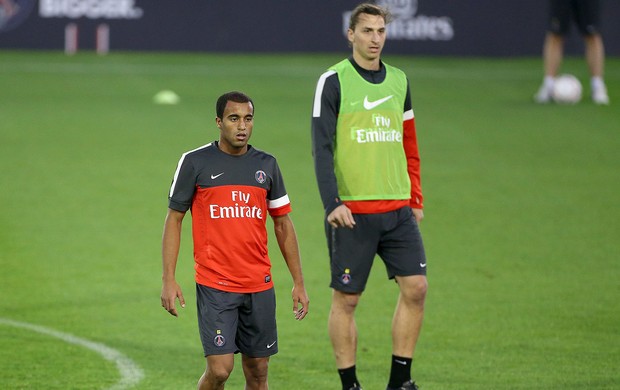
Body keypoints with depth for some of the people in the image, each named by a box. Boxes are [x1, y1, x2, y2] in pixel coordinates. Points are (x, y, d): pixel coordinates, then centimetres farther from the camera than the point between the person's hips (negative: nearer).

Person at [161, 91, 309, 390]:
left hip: (259, 286, 4)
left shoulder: (267, 165, 9)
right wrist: (169, 280, -6)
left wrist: (298, 283, 10)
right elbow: (174, 219, 2)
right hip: (214, 284, -4)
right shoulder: (195, 163, -2)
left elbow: (283, 224, 14)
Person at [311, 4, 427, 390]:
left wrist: (416, 199, 14)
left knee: (416, 287, -3)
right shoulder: (334, 81, -4)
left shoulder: (399, 81, 12)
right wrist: (332, 204, -20)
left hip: (397, 209, 5)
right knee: (346, 299, 0)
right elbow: (322, 147, -10)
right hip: (351, 210, -5)